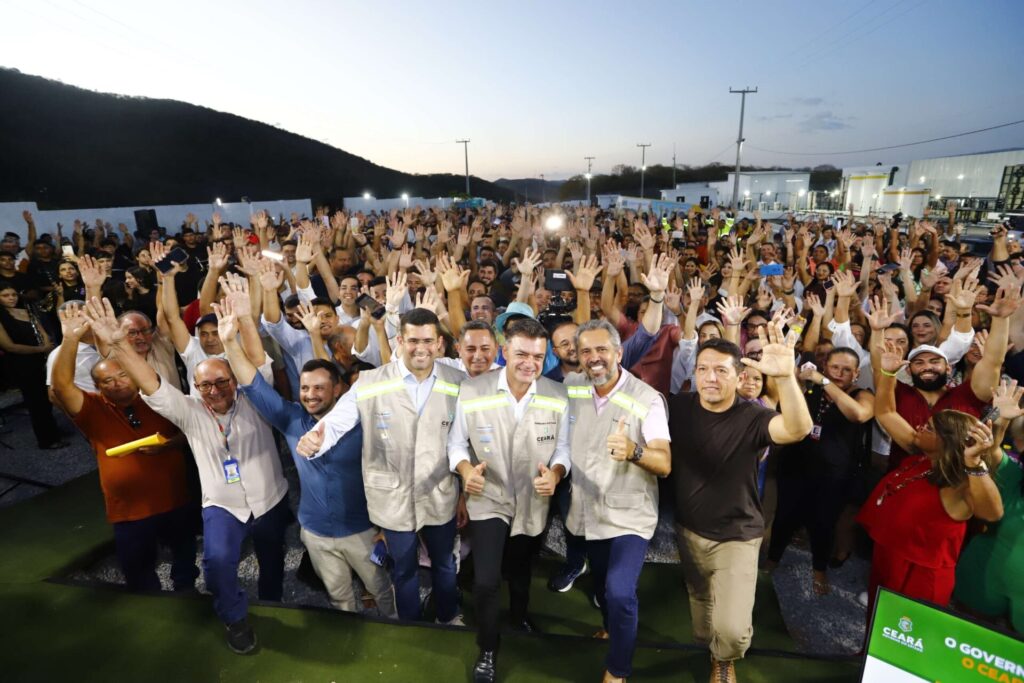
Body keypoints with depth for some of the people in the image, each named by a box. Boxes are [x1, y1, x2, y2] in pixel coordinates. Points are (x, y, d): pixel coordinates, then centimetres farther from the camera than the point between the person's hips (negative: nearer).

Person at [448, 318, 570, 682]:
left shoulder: (558, 396, -13)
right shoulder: (472, 390, -19)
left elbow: (563, 447, -5)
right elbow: (457, 442, -8)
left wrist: (555, 474, -24)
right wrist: (466, 470, -27)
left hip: (534, 503, 3)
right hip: (488, 499, -2)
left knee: (521, 571, 26)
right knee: (486, 581, -6)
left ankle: (520, 616, 60)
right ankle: (487, 649, 26)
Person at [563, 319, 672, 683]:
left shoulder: (648, 399, -18)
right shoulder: (570, 386, -6)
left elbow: (665, 465, -24)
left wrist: (633, 451, -43)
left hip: (629, 514, -4)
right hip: (589, 511, 5)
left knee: (620, 593, -15)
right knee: (602, 585, 23)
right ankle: (611, 626, 56)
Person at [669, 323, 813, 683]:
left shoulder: (752, 417, -20)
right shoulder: (678, 407, -11)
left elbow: (798, 429, -39)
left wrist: (785, 376, -56)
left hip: (737, 536, -3)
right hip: (689, 530, 3)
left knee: (732, 630, -9)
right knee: (700, 607, 24)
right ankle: (709, 651, 58)